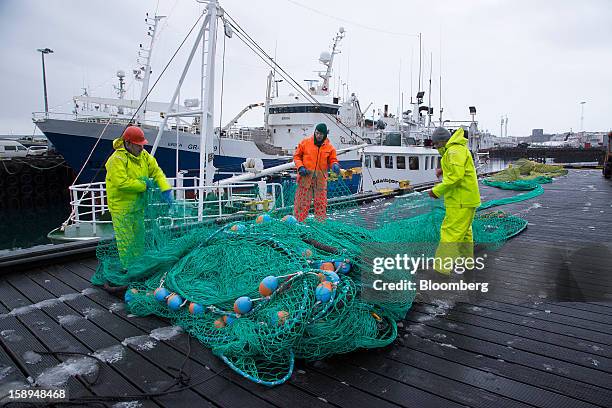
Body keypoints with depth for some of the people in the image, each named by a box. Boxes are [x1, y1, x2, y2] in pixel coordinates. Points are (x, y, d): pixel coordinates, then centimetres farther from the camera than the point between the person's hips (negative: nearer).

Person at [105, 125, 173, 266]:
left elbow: (156, 171, 3)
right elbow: (121, 182, -29)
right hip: (121, 206, -8)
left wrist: (165, 189, -11)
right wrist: (144, 185, -21)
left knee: (139, 235, 18)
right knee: (125, 238, 1)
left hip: (138, 204, 8)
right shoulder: (117, 159, -21)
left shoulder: (143, 155, 3)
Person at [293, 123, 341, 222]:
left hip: (321, 179, 2)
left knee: (321, 202, 6)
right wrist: (300, 167, -8)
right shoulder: (305, 142, 1)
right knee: (302, 202, 1)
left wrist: (335, 165, -11)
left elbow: (332, 160, 12)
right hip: (305, 177, -1)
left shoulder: (329, 147, 4)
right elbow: (297, 156, 7)